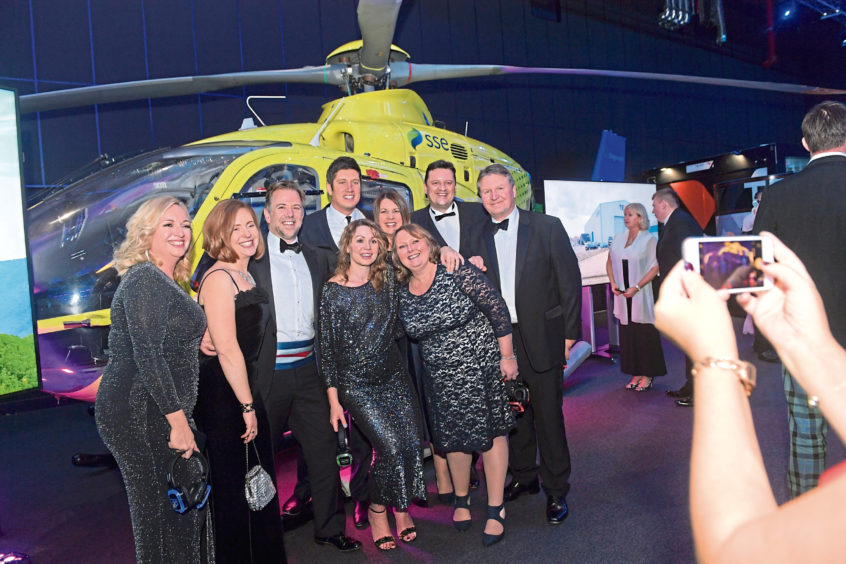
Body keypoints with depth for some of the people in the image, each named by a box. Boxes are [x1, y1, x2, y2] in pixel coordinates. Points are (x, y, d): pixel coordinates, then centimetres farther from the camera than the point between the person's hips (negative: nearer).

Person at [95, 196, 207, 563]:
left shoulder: (165, 283, 16)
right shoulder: (145, 280, -14)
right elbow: (147, 356, -21)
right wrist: (178, 420, -21)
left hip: (154, 412, 10)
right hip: (140, 413, -10)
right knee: (164, 508, -2)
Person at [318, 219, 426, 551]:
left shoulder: (387, 278, 1)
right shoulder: (333, 290, -9)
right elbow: (327, 347, -6)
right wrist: (333, 399, -6)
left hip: (393, 374, 4)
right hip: (355, 383, -4)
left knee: (412, 442, -4)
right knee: (391, 445, -14)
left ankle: (402, 507, 22)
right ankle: (377, 511, 13)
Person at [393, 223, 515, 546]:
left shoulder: (458, 274, -17)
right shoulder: (402, 294, -2)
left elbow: (497, 309, -15)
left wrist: (507, 356, -14)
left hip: (482, 369, -4)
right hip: (442, 379, 4)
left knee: (490, 433, 5)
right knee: (454, 438, 16)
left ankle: (496, 510, 20)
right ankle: (462, 499, 39)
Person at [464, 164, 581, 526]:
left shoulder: (547, 227, -3)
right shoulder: (477, 237, 6)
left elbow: (569, 281, -3)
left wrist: (570, 332, -5)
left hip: (541, 338, -3)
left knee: (549, 417, 4)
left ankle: (556, 491, 20)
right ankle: (523, 477, 34)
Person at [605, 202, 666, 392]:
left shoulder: (649, 239, -3)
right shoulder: (618, 238, 10)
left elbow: (655, 267, -7)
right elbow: (610, 262, 16)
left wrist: (636, 287, -16)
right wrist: (613, 283, 1)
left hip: (640, 294, -4)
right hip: (622, 294, 5)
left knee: (644, 333, -1)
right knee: (627, 334, 6)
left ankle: (647, 375, 8)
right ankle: (636, 374, 16)